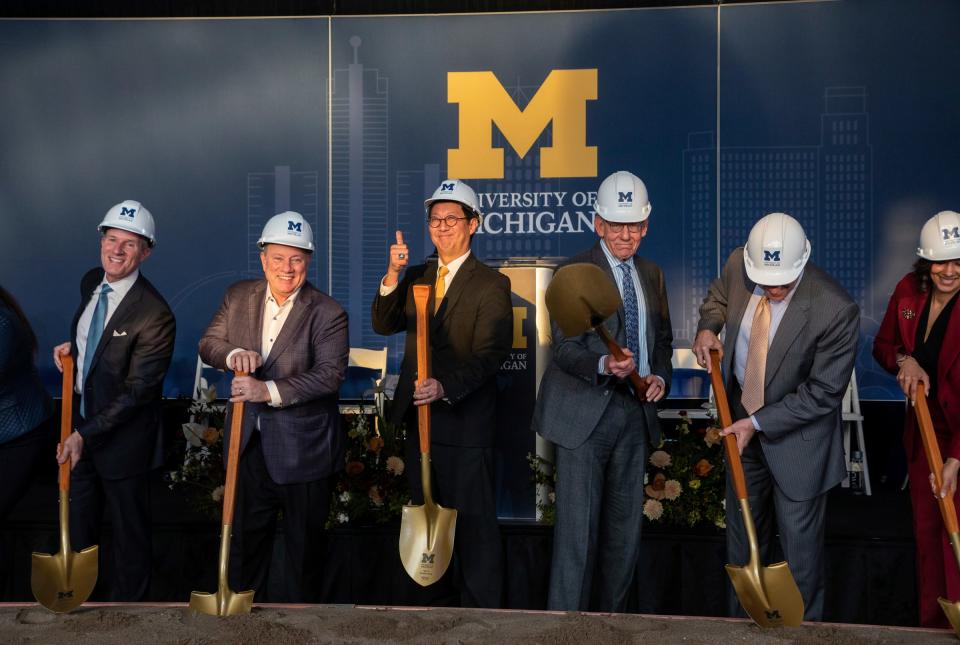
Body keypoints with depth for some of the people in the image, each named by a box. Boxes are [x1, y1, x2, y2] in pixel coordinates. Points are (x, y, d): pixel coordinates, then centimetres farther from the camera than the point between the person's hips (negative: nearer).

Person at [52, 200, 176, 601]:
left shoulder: (154, 315, -25)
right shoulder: (91, 282, -1)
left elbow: (137, 391, -23)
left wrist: (86, 435, -24)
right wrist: (71, 347, 2)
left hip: (123, 438, -7)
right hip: (80, 422, 7)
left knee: (130, 530, 12)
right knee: (77, 522, 23)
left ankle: (127, 604, 31)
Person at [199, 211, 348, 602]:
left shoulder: (327, 313, -14)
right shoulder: (238, 296, 2)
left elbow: (331, 374, -23)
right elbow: (208, 344, 5)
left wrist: (269, 390, -32)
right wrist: (232, 354, -19)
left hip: (302, 450, -4)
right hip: (249, 443, 5)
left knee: (304, 543, 11)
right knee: (246, 537, 19)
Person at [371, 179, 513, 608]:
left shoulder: (491, 284, -7)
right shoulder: (416, 277, 12)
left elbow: (490, 354, -15)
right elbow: (384, 325, 1)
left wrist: (445, 387, -29)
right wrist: (393, 275, -13)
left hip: (465, 422, -6)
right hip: (419, 416, 6)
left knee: (472, 520, 2)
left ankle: (481, 610, 14)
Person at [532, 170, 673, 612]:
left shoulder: (652, 275, 14)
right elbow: (564, 347, -13)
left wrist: (660, 376, 2)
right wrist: (604, 366, -32)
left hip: (635, 413, 6)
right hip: (586, 414, -6)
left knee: (626, 524, 12)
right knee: (578, 525, -7)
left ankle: (612, 617, 24)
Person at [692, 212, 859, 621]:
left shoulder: (835, 310, -29)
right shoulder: (738, 265, -15)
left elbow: (823, 393, -21)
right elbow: (717, 298, 11)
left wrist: (759, 423, -21)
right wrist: (708, 327, -10)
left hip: (797, 432, -5)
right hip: (741, 418, 5)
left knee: (799, 539, 7)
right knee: (742, 530, 19)